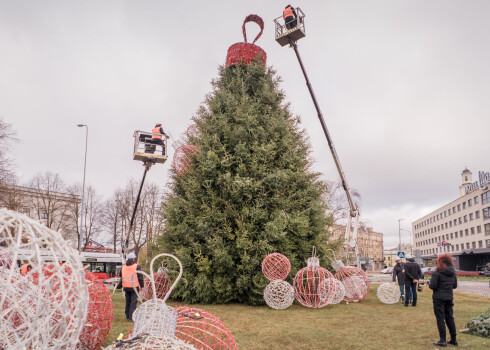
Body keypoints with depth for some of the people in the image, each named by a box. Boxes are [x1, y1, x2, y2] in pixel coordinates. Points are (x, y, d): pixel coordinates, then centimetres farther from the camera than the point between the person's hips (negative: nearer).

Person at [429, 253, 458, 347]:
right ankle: (453, 339, 23)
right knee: (449, 318, 16)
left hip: (439, 298, -6)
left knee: (440, 319, 1)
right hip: (449, 298, 6)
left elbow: (432, 286, -17)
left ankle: (442, 340, 3)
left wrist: (430, 282, 3)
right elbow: (455, 286, 12)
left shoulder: (437, 273, -16)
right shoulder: (453, 273, 4)